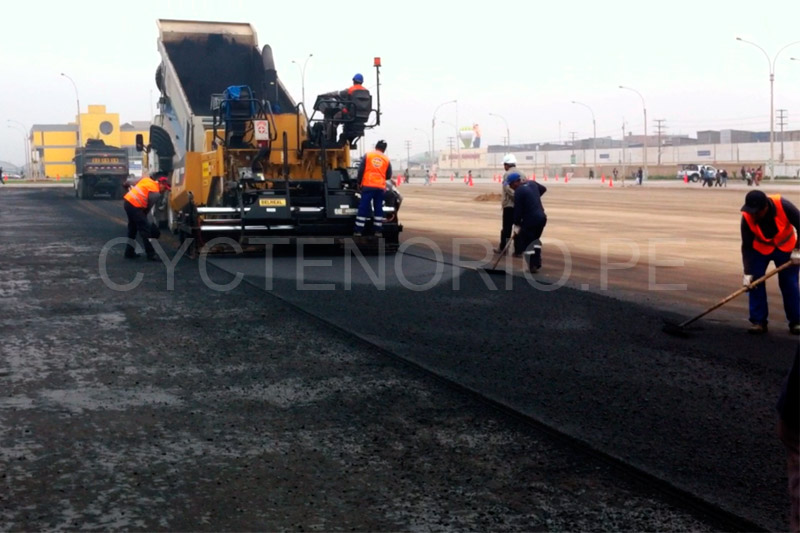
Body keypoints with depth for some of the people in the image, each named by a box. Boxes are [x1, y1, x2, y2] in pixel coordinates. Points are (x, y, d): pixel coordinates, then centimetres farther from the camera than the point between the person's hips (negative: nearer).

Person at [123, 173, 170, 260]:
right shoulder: (156, 193, -8)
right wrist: (144, 215, 10)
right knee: (145, 229, -4)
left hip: (127, 201, 9)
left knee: (132, 228, 20)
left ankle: (129, 252, 25)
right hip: (135, 206, -9)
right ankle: (151, 255, -3)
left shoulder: (146, 180, 14)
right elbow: (149, 206, -2)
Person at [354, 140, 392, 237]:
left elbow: (361, 170, -1)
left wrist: (359, 183, 9)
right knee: (378, 208, 9)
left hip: (368, 186, -2)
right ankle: (378, 231, 8)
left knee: (363, 208, -1)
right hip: (380, 187, 2)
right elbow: (388, 176, 9)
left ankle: (358, 230, -3)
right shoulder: (386, 160, 6)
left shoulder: (367, 155, 2)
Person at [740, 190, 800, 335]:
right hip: (760, 248, 1)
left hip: (786, 248, -1)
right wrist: (747, 273, -26)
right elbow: (746, 247, -21)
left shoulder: (783, 206, -33)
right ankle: (759, 321, -4)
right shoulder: (747, 218, -28)